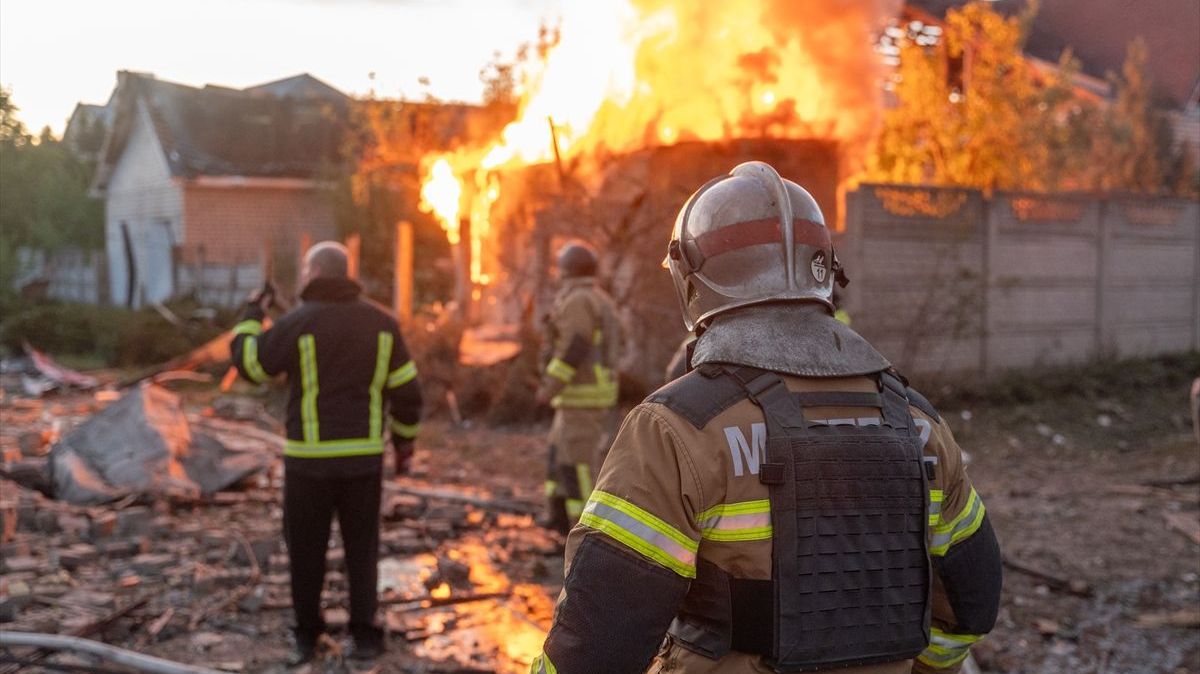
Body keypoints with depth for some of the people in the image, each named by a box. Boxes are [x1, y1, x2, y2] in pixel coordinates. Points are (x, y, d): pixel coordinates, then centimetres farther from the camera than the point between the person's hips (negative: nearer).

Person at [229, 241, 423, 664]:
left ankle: (307, 635, 21)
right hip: (364, 455, 3)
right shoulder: (380, 321, 1)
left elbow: (248, 363, 3)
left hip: (311, 458, -2)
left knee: (306, 548, 12)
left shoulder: (297, 323, -10)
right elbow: (406, 391, 3)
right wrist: (405, 441, 15)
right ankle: (364, 635, 12)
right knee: (362, 547, 14)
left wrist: (251, 315, 18)